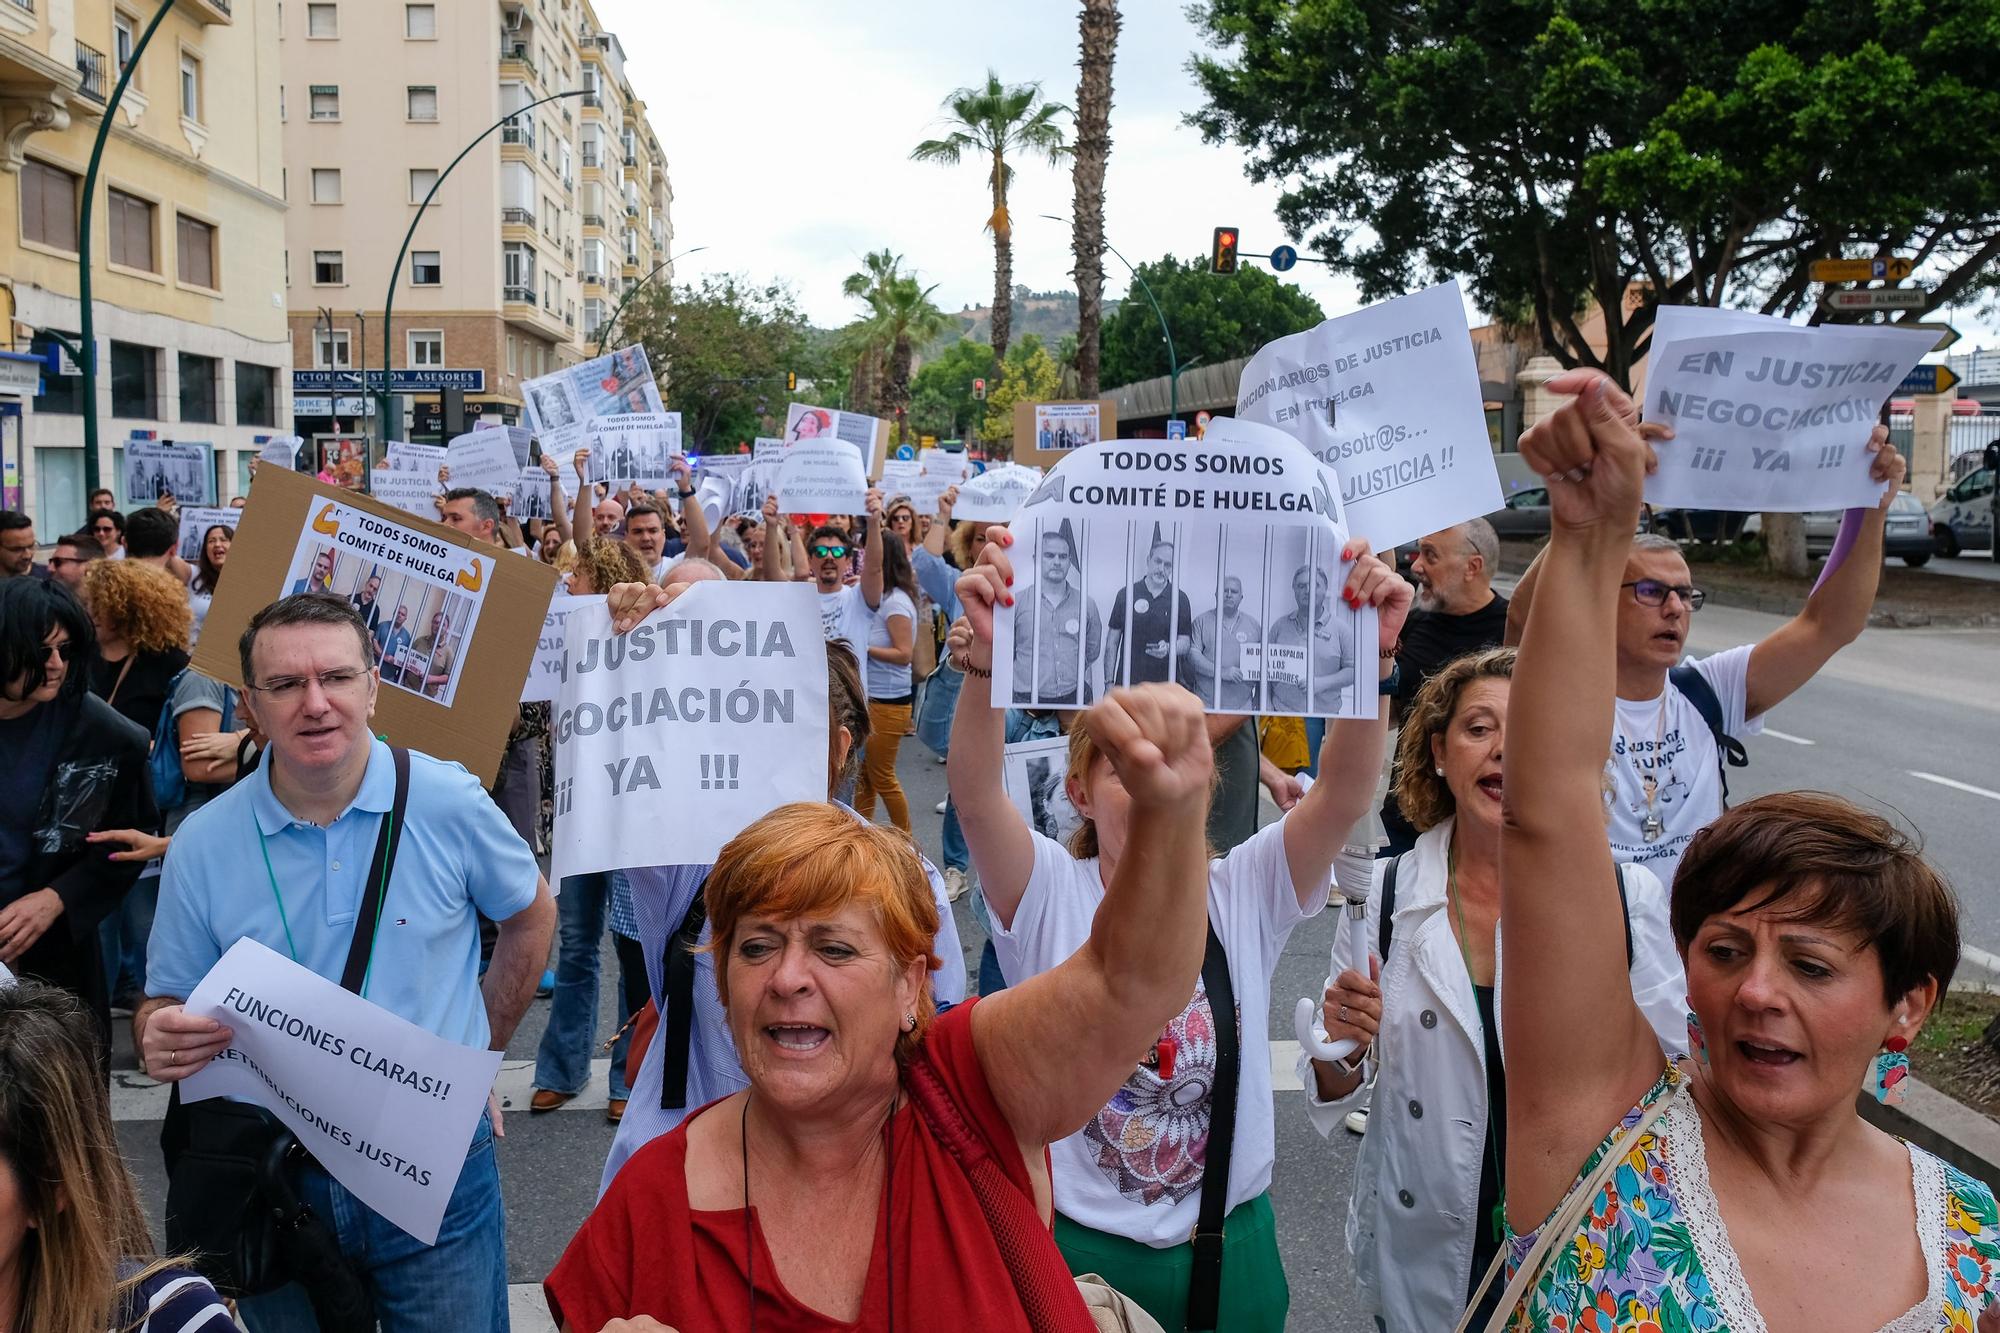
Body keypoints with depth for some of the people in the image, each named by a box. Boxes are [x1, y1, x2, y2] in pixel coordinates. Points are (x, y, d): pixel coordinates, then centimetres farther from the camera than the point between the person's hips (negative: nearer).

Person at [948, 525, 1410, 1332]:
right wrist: (986, 660, -45)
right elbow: (976, 795, -27)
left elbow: (1344, 796, -19)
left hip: (1230, 1246, 2)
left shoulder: (1244, 896, -5)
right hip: (1076, 1248, -2)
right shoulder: (1048, 895, -9)